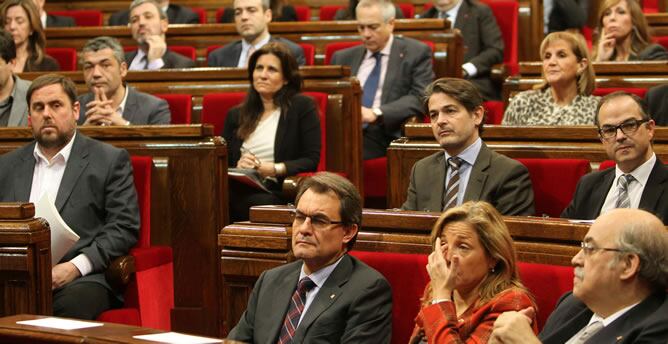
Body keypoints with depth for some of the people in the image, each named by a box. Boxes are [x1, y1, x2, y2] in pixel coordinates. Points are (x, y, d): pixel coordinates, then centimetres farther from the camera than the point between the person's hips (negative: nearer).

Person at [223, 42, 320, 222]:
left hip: (277, 192, -3)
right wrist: (238, 166, -6)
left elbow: (312, 160, 0)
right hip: (239, 192, 3)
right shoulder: (236, 115, 25)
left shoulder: (303, 107, 9)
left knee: (259, 202, -40)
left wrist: (274, 169, -14)